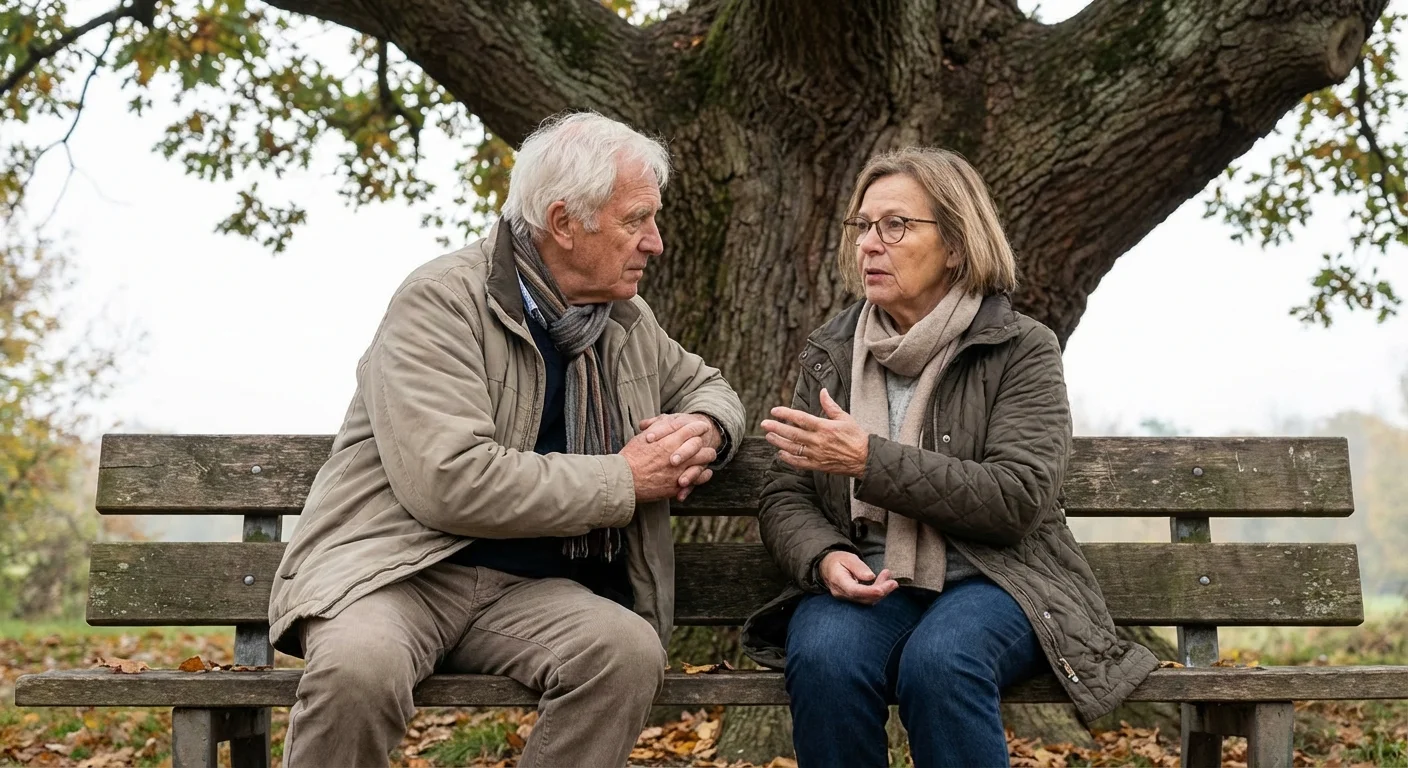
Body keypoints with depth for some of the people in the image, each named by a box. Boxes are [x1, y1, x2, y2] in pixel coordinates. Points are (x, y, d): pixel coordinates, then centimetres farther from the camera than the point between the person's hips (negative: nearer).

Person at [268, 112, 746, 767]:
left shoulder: (627, 319, 12)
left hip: (523, 590, 5)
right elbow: (449, 483, -22)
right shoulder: (442, 302, -11)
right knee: (360, 666, -38)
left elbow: (703, 385, 31)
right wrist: (624, 480, -15)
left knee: (629, 650, -27)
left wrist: (703, 430, 4)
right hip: (398, 570, -5)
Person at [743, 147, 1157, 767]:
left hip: (989, 579, -2)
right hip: (866, 581, 3)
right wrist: (826, 557, -13)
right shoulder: (829, 354, 13)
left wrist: (870, 460, -17)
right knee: (823, 659, -31)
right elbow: (785, 498, 11)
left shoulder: (1021, 349, 1)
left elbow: (1016, 497, -11)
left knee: (938, 661, -35)